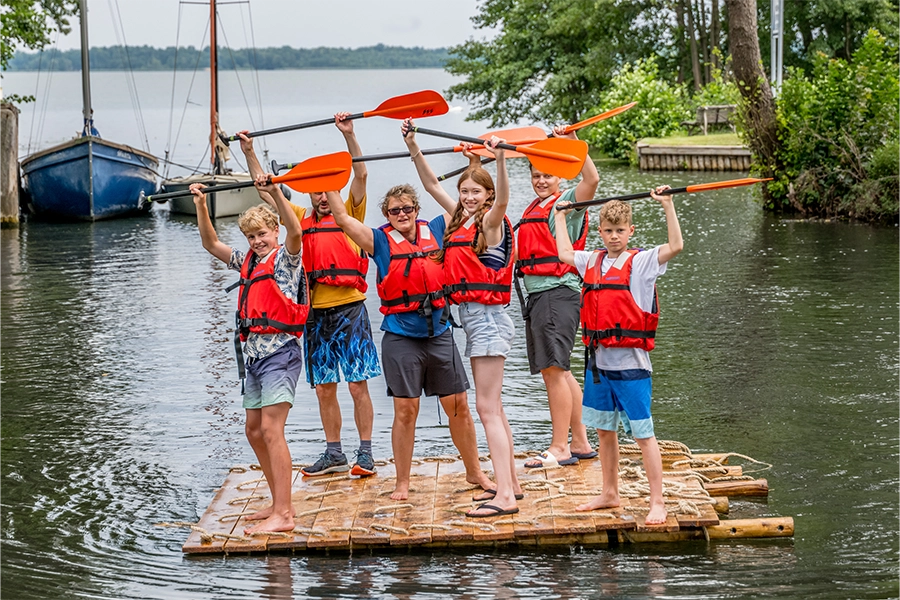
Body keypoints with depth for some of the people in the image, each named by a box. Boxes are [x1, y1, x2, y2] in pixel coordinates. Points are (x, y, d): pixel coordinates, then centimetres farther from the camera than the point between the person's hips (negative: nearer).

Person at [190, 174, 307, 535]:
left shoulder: (286, 258, -3)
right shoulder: (248, 262, 19)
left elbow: (295, 231, -24)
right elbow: (211, 244, 26)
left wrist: (275, 193, -36)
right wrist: (200, 206, 14)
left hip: (280, 352, -9)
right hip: (254, 353, 9)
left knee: (271, 429, -16)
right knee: (254, 432, 12)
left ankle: (283, 515, -18)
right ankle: (280, 504, 22)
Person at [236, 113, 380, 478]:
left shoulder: (349, 213, 4)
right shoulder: (302, 219, 14)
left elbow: (361, 175, -9)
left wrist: (348, 135, -20)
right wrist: (249, 154, 6)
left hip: (349, 307, -4)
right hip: (316, 311, 4)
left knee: (358, 385, -4)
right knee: (324, 389, 9)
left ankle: (365, 453, 2)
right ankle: (333, 454, 17)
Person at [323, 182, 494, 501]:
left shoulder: (434, 230, 6)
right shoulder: (380, 241, -2)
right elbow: (342, 217, -9)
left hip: (439, 334, 3)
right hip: (401, 337, -3)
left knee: (458, 406, 9)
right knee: (405, 410, 0)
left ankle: (474, 472, 24)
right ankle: (402, 483, 11)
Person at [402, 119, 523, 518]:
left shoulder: (491, 222, -8)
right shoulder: (460, 220, 13)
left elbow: (502, 199, -30)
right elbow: (432, 185, 17)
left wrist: (499, 160, -45)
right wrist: (413, 147, 10)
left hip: (488, 317, -9)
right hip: (471, 317, 9)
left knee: (487, 407, -12)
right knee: (492, 407, 15)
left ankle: (505, 496, -15)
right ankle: (509, 482, 24)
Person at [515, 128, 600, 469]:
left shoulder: (566, 202, -5)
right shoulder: (533, 209, 20)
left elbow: (592, 179, -23)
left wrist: (573, 143, -31)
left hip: (557, 292, -10)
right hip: (537, 295, 10)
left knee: (553, 370, -11)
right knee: (556, 371, 13)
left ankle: (559, 448, -9)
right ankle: (580, 443, 20)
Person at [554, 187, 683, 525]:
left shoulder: (641, 262, -4)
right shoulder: (592, 261, 12)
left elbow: (675, 246, -18)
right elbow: (564, 253, 30)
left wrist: (667, 205, -21)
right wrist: (560, 216, 33)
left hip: (631, 364, -6)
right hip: (598, 362, 6)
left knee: (642, 433, -4)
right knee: (604, 430, 16)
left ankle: (657, 503, 0)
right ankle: (610, 494, 29)